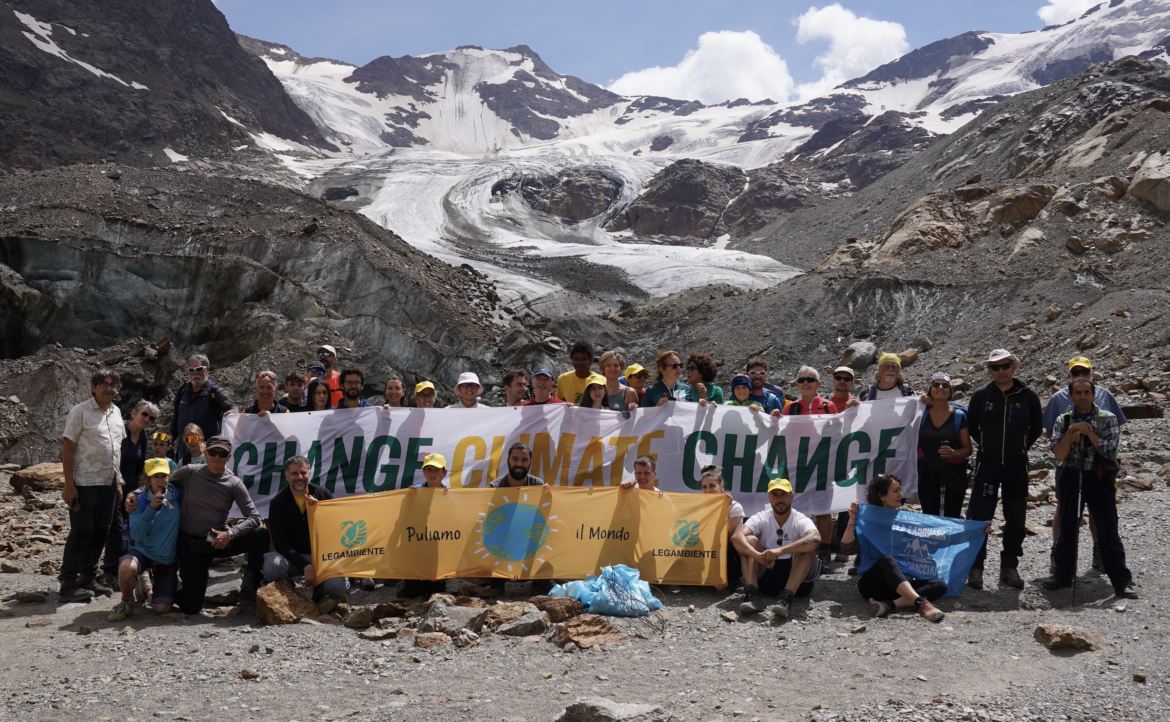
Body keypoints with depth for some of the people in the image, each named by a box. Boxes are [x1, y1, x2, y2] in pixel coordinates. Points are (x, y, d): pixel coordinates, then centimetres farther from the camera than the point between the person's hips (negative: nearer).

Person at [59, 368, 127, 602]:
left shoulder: (116, 413, 13)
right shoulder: (80, 412, -7)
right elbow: (67, 449, -10)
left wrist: (118, 482, 15)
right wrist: (69, 485, -15)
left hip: (108, 484, 7)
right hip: (85, 484, -7)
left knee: (101, 533, 9)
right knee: (82, 532, -5)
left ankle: (88, 579, 20)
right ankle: (68, 584, 2)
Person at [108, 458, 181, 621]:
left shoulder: (177, 496, -5)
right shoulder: (140, 500, -10)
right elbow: (136, 535, -21)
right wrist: (151, 508, -30)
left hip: (168, 558, 2)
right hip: (143, 551, -2)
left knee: (162, 609, -6)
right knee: (126, 567, -39)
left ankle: (148, 586, 31)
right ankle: (127, 602, -5)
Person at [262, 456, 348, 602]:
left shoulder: (322, 494, 2)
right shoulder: (278, 502, -4)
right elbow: (280, 542, -10)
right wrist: (305, 566, -22)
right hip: (292, 555, -1)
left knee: (338, 588, -27)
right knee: (272, 566, -36)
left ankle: (319, 591, 12)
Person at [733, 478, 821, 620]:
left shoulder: (800, 520, -5)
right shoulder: (761, 519, 0)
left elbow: (815, 538, -31)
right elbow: (736, 537, -20)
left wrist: (780, 551, -44)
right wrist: (758, 555, -41)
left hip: (796, 578, -2)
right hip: (766, 578, 2)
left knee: (808, 547, -25)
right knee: (749, 540, -16)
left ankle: (786, 599, -42)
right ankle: (753, 596, -33)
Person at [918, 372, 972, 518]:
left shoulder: (959, 416, 1)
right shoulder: (922, 414, 6)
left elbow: (968, 449, 1)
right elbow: (916, 444, 14)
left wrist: (954, 453, -19)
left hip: (953, 475, -2)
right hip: (927, 476, 2)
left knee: (951, 520, -5)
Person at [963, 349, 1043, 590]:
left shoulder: (1028, 396, 2)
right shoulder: (981, 395, 0)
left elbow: (1037, 426, 16)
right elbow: (971, 425, 13)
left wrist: (1022, 447, 10)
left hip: (1017, 465, 2)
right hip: (987, 464, -1)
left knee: (1016, 518, 6)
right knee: (980, 516, -6)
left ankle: (1009, 567, 17)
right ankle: (975, 567, 1)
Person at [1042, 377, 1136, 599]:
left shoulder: (1107, 419, 1)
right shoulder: (1063, 421, 7)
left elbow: (1110, 451, -12)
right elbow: (1059, 454, -4)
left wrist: (1088, 431, -14)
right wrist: (1072, 432, -15)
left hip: (1099, 479, -2)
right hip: (1070, 479, 2)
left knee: (1108, 532, -4)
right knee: (1067, 529, 9)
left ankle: (1121, 582, 1)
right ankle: (1063, 574, 22)